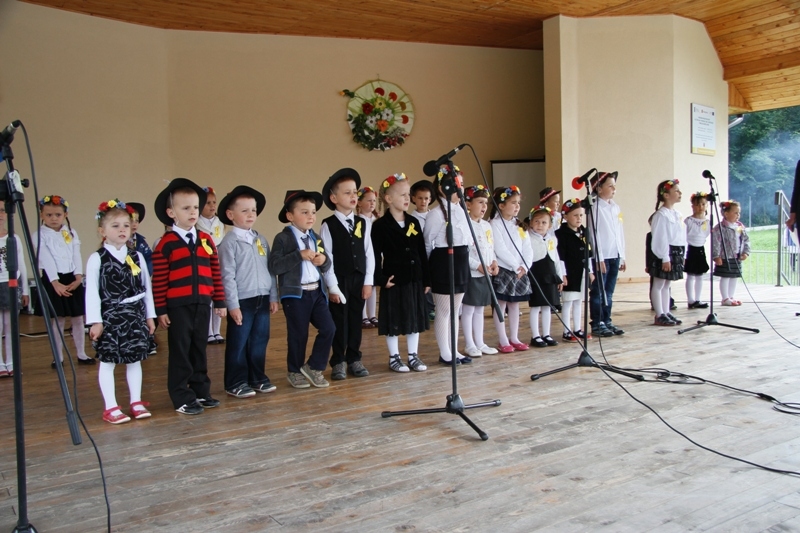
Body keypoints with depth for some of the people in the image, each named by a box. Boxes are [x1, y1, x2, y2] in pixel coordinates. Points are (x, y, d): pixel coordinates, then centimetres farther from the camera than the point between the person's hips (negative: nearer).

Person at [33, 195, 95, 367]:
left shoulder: (71, 233, 8)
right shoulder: (39, 236, -3)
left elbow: (77, 256, 0)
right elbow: (47, 260, -14)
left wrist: (79, 276, -15)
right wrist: (55, 282, -24)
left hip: (73, 280, 3)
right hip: (53, 281, -3)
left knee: (78, 319, 9)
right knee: (58, 320, 4)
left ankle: (81, 354, 20)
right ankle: (58, 357, 15)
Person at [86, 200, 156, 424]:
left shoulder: (137, 257, 5)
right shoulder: (96, 259, -7)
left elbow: (146, 287, 8)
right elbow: (92, 291, -9)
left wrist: (150, 315, 8)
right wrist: (95, 321, -13)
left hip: (134, 315, 4)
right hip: (109, 316, -4)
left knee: (134, 360, 11)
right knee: (107, 361, 3)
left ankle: (136, 402, 20)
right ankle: (111, 407, 10)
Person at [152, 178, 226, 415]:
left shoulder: (206, 240, 6)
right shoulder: (166, 243, -7)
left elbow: (215, 273, 8)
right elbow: (159, 281, -8)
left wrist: (220, 301, 8)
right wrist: (161, 309, -9)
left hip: (202, 304, 4)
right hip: (177, 306, -4)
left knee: (199, 349, 15)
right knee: (180, 351, 5)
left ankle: (201, 391, 27)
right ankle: (181, 397, 14)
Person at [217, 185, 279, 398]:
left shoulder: (261, 239, 10)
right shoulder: (229, 242, -9)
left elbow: (270, 269, 12)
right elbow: (227, 275, -12)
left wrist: (273, 297, 10)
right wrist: (232, 304, -14)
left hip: (262, 299, 6)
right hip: (242, 301, -6)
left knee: (260, 341, 13)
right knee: (238, 344, 4)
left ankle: (257, 378, 27)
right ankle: (235, 383, 15)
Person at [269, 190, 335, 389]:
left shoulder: (316, 238, 12)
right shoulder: (283, 239, -10)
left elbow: (326, 267, 16)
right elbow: (274, 267, -19)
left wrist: (324, 260, -8)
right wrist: (299, 255, -24)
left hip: (317, 291, 6)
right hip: (295, 294, -6)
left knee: (328, 328, 1)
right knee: (298, 334, 4)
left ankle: (313, 367, 18)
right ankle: (295, 372, 23)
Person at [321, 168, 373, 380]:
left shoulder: (363, 223, 6)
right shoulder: (328, 225, -6)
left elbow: (369, 254, 5)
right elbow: (327, 259, -9)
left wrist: (368, 281, 0)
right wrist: (333, 286, -12)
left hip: (359, 279, 4)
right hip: (339, 280, -3)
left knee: (355, 320, 10)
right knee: (339, 321, 5)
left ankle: (354, 359, 22)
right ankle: (338, 361, 17)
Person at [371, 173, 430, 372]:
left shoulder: (414, 222, 7)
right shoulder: (380, 225, -9)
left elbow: (422, 253, 9)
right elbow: (375, 256, -10)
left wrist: (426, 279, 7)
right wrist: (381, 279, -17)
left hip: (415, 279, 5)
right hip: (394, 281, -5)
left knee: (415, 319, 12)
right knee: (394, 321, 4)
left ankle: (413, 356, 23)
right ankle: (394, 357, 17)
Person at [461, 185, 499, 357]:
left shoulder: (487, 225, 14)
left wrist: (494, 262, 1)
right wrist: (478, 266, -22)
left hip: (486, 274, 8)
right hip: (470, 274, -8)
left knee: (479, 309, 14)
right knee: (468, 309, 1)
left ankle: (480, 343, 22)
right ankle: (469, 345, 9)